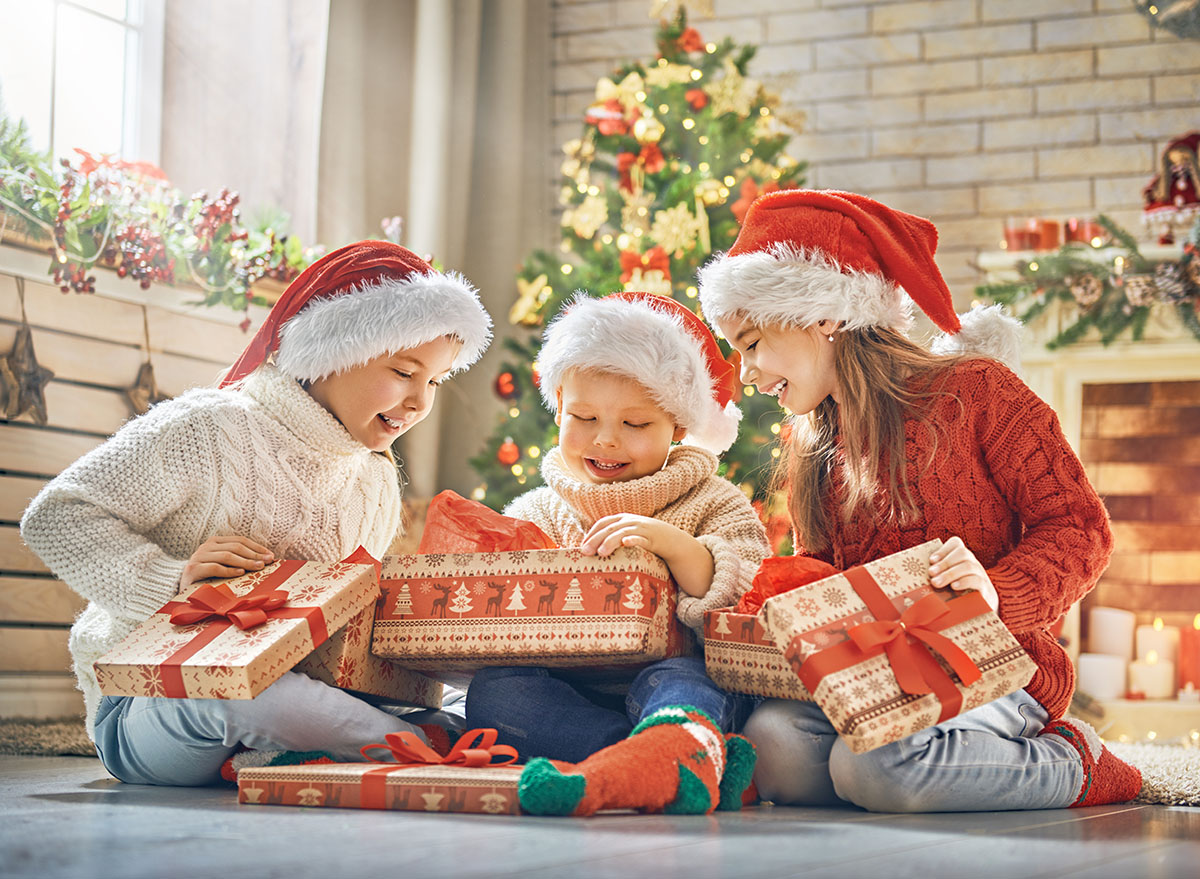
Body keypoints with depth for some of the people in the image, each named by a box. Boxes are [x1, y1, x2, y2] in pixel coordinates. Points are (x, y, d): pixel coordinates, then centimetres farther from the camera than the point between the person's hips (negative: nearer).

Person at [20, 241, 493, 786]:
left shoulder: (377, 482, 13)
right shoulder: (208, 429, -11)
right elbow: (56, 517, -13)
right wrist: (174, 580, -26)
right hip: (145, 714, -5)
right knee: (236, 682, -42)